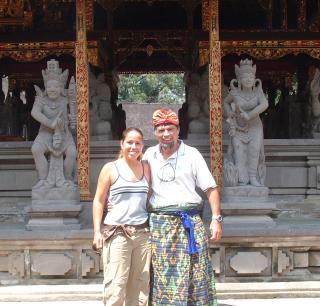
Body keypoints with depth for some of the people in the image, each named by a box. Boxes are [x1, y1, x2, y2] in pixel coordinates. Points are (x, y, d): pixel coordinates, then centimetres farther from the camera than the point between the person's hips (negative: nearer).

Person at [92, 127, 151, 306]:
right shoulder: (111, 168, 2)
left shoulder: (146, 168, 12)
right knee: (116, 285, -8)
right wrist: (97, 232, -5)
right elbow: (99, 201, 2)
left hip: (143, 233, 4)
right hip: (117, 234, -4)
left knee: (140, 286, 7)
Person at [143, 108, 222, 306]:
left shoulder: (192, 154, 0)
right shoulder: (150, 155, 9)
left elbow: (211, 188, -1)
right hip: (159, 223, 2)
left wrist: (216, 219, -9)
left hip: (189, 222, -2)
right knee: (162, 274, 4)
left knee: (195, 273, -1)